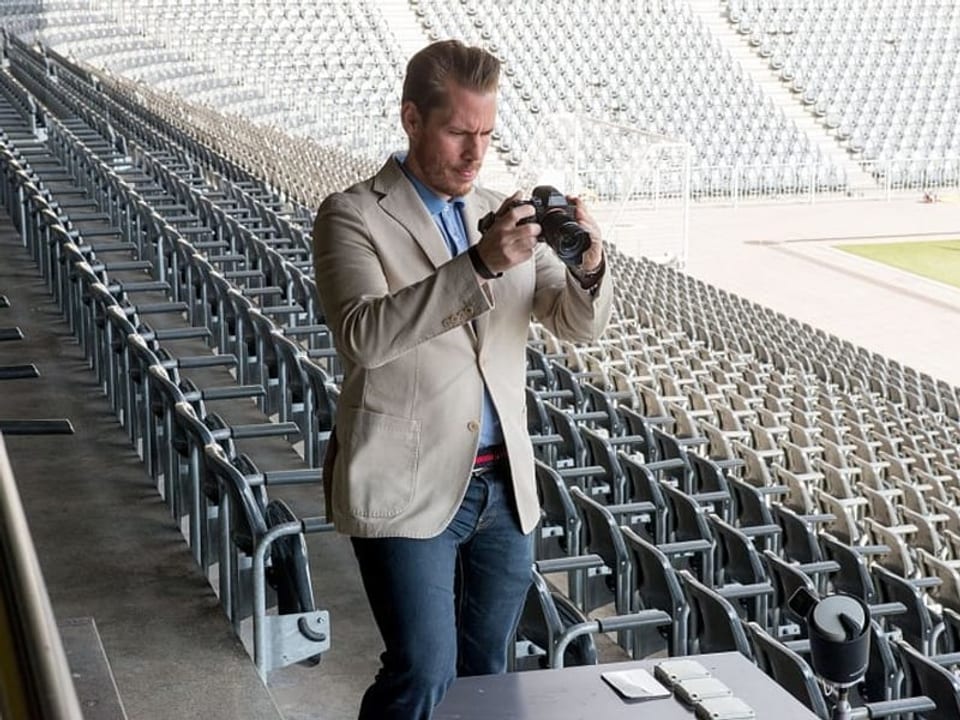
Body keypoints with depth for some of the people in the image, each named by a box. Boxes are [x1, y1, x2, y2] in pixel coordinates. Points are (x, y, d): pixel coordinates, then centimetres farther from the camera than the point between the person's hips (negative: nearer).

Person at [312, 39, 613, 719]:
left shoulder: (503, 212, 10)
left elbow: (581, 323, 6)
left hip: (505, 486, 6)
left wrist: (588, 266, -17)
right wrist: (481, 264, -33)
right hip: (408, 490, -6)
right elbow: (364, 335, -24)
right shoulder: (352, 216, -7)